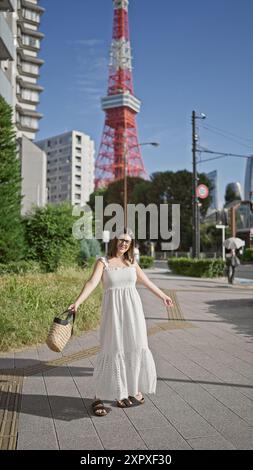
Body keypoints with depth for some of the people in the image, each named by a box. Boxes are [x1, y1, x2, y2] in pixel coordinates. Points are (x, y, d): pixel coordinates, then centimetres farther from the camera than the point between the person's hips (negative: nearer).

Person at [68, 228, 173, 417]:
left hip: (133, 309, 4)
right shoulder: (102, 262, -3)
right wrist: (77, 302, -31)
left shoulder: (131, 262, 10)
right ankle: (99, 398, 4)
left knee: (135, 348, 7)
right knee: (113, 350, -6)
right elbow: (92, 283, -17)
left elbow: (147, 281, 23)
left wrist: (163, 296, 31)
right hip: (113, 310, -4)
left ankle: (136, 391, 23)